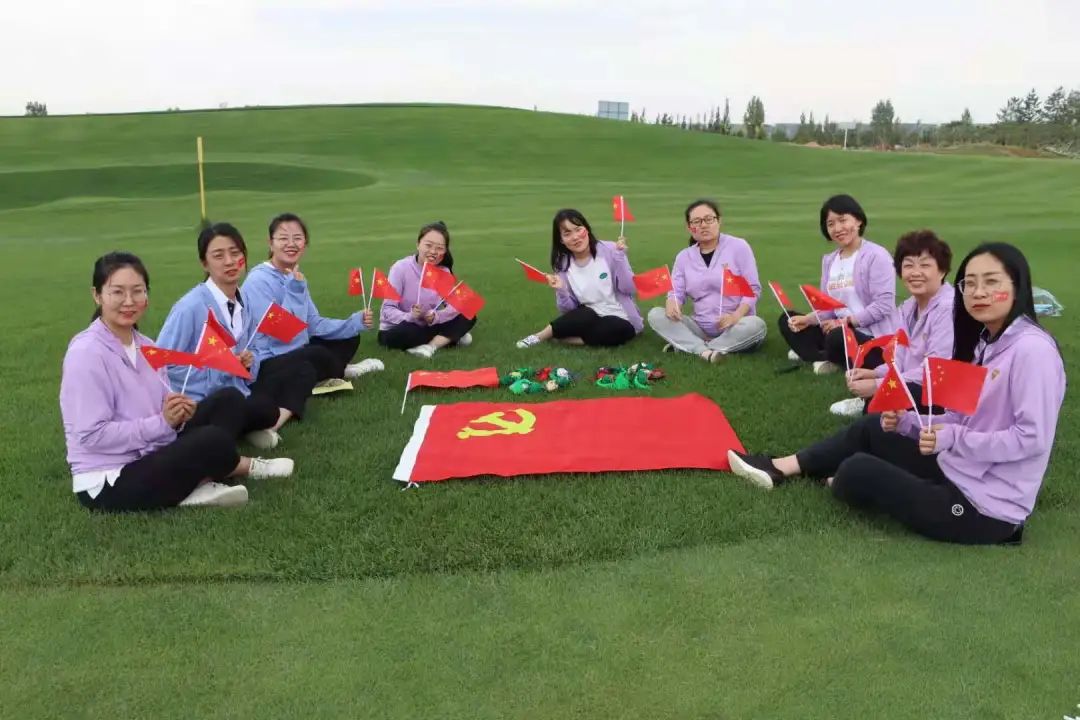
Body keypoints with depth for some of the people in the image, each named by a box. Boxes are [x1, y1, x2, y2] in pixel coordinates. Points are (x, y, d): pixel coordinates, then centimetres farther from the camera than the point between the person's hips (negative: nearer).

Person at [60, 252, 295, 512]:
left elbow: (164, 412, 10)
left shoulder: (145, 345, 7)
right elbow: (92, 435, -22)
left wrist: (178, 413, -14)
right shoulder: (86, 353, -17)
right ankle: (246, 466, 10)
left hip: (150, 456, 9)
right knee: (214, 440, -24)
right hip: (109, 484, -9)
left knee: (228, 401, 4)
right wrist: (162, 421, -22)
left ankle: (197, 483, -10)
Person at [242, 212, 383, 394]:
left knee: (349, 338, 10)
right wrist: (294, 291, -26)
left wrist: (355, 322, -5)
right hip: (264, 366, -9)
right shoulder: (259, 280, -18)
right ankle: (339, 373, 0)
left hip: (293, 353, 9)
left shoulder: (295, 277, 9)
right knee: (318, 355, -32)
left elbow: (314, 324, 7)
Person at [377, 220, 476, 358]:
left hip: (427, 327, 4)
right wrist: (409, 316, -39)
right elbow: (388, 310, -21)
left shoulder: (444, 272, -5)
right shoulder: (401, 268, -18)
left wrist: (436, 316, -31)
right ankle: (450, 337, -15)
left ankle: (432, 346, -23)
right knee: (404, 334, -38)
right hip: (398, 330, -4)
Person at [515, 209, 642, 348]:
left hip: (621, 321, 0)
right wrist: (561, 291, -20)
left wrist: (620, 257, -23)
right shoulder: (563, 264, -3)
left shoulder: (609, 250, -11)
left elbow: (630, 289, -13)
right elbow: (568, 310, -1)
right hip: (590, 319, 0)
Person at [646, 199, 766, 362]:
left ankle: (686, 345, -28)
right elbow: (677, 292, 5)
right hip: (700, 327, 3)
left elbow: (753, 288, -7)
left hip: (735, 325, -3)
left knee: (756, 325, -36)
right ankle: (705, 351, -34)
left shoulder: (738, 246, -3)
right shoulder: (684, 256, 7)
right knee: (655, 315, -17)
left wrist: (737, 315, -25)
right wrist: (672, 303, -21)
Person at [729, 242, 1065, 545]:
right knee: (871, 428, 14)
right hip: (959, 469, 9)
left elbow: (1032, 438, -24)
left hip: (987, 507, -9)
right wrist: (907, 422, -4)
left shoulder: (1032, 349, -21)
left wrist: (953, 439, -23)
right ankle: (780, 469, 21)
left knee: (856, 471, -6)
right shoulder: (985, 342, 6)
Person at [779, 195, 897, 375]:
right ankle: (829, 358, -16)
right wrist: (808, 319, -9)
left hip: (874, 339, -8)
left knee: (838, 338, -39)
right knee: (787, 321, 2)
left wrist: (845, 321, -20)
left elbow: (883, 305, -18)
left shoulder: (876, 256, -12)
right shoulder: (829, 260, 11)